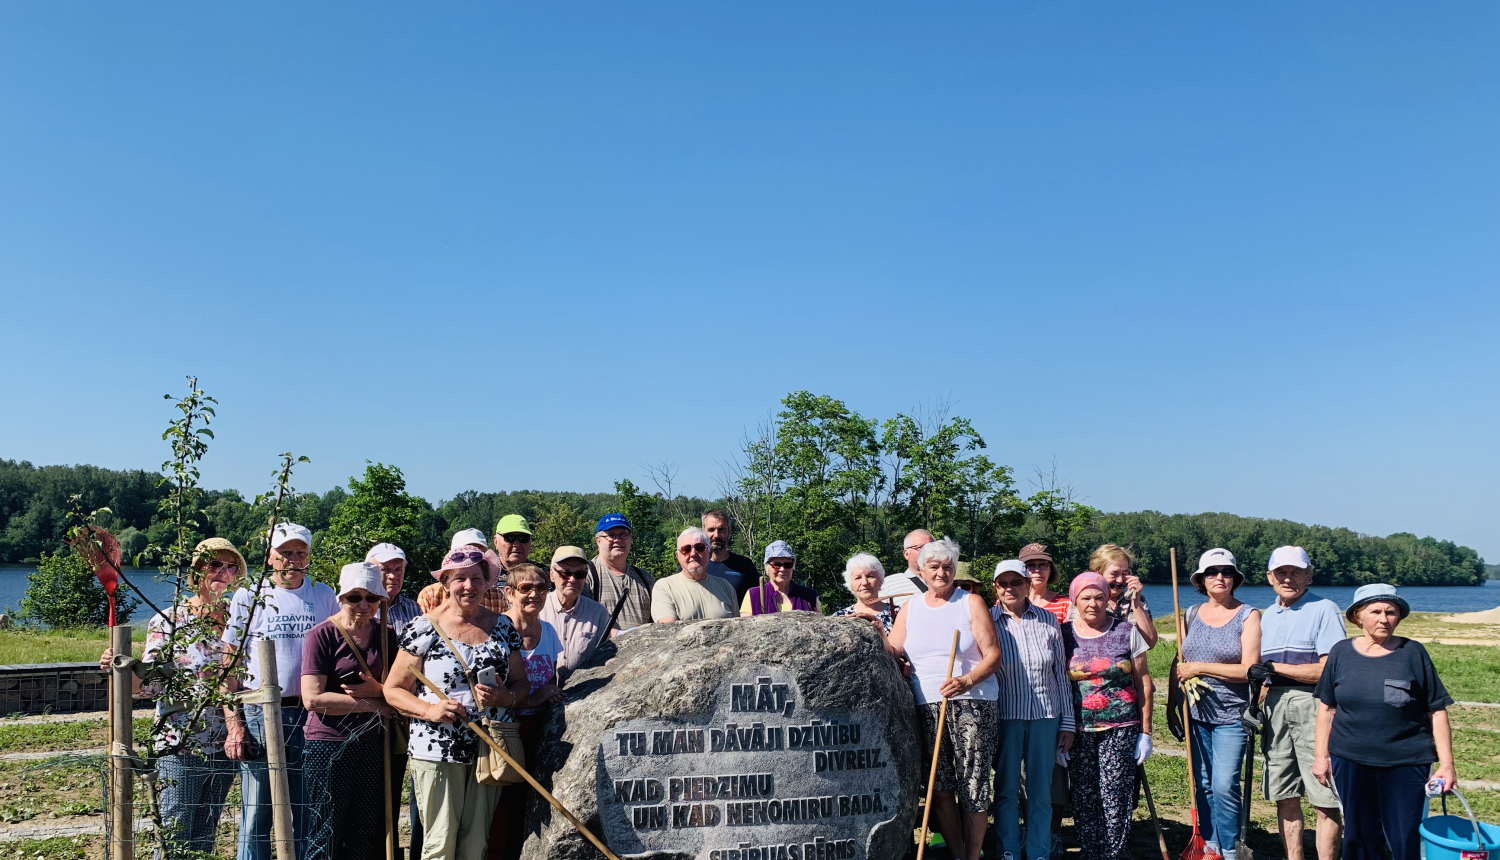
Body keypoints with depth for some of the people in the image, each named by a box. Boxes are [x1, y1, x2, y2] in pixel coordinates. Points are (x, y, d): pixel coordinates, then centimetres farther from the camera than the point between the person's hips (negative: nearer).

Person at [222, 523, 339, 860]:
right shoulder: (248, 597, 3)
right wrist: (233, 724, -6)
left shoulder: (324, 596, 8)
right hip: (257, 715, -1)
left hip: (310, 715, 1)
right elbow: (229, 664, 3)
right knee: (256, 814, 3)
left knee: (307, 815, 8)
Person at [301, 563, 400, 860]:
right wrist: (373, 705, -13)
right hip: (329, 745, -5)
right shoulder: (322, 635, -6)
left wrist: (378, 689, -13)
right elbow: (313, 698, -15)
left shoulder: (386, 636, 9)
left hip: (372, 746, 5)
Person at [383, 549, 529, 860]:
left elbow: (521, 682, 13)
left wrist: (506, 697, -10)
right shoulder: (424, 629, -2)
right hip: (437, 753, -3)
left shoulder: (503, 627, 8)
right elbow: (393, 689, 0)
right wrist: (429, 710, -17)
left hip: (490, 750, 3)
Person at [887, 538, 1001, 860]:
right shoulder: (910, 608, 13)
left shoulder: (971, 603, 3)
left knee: (973, 785, -3)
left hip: (971, 704, -3)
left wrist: (967, 680, -18)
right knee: (939, 788, 3)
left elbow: (993, 655, -3)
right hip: (926, 707, 3)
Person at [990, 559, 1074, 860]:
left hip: (1045, 716, 1)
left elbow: (1061, 674, 7)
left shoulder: (1048, 620, 3)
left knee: (1041, 792, 8)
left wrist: (1067, 722, 6)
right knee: (1006, 790, 6)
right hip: (1005, 716, -1)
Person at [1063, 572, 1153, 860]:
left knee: (1116, 798, -4)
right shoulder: (1064, 635, 3)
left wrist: (1145, 731, 1)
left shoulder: (1127, 631, 2)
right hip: (1078, 731, 1)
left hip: (1120, 729, -1)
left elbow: (1143, 682, 5)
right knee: (1083, 800, 3)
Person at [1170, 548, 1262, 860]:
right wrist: (1171, 704, 9)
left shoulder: (1248, 615, -4)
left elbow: (1249, 669, -13)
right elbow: (1178, 663, 13)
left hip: (1230, 715, -4)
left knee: (1224, 786, -10)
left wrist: (1199, 667, -14)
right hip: (1194, 713, 4)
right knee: (1203, 785, 10)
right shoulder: (1192, 614, 8)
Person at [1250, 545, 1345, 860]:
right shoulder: (1267, 615, 15)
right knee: (1284, 798, 9)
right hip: (1275, 707, 6)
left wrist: (1274, 668, -12)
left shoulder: (1324, 609, -5)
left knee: (1325, 802, -3)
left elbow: (1328, 670, -14)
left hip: (1312, 706, -6)